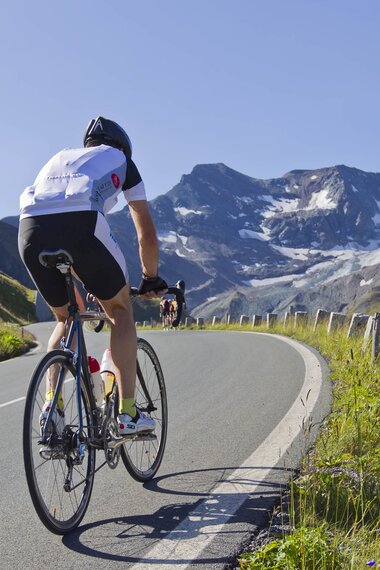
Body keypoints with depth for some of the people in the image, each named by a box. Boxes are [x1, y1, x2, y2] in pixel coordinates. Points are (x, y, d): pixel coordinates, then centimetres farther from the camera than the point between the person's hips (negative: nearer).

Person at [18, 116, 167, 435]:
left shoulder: (59, 158, 40)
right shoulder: (120, 160, 29)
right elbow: (146, 232, 27)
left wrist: (75, 278, 50)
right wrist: (151, 279, 41)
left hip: (30, 230, 4)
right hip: (81, 225, -4)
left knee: (65, 319, 27)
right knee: (120, 310, 18)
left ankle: (51, 403, 11)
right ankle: (127, 413, 11)